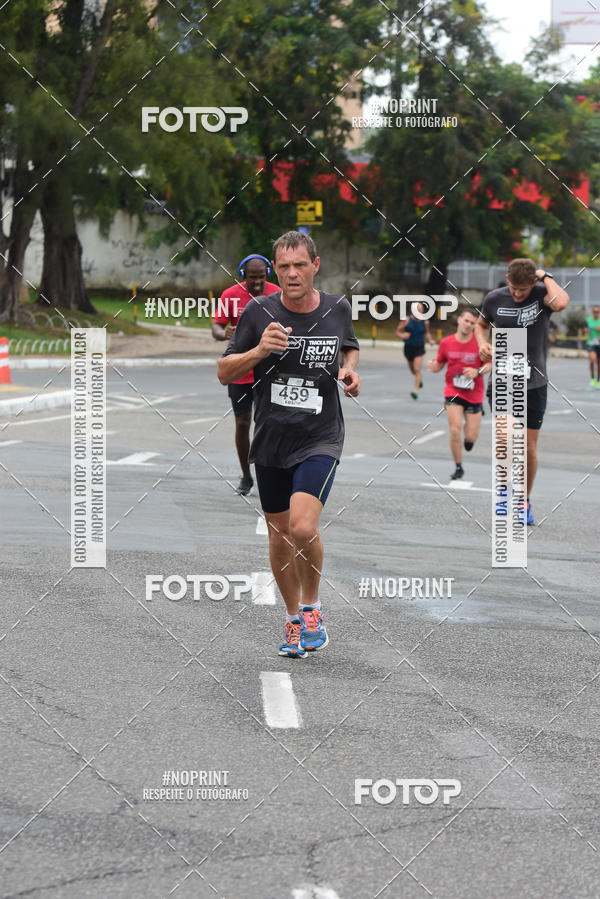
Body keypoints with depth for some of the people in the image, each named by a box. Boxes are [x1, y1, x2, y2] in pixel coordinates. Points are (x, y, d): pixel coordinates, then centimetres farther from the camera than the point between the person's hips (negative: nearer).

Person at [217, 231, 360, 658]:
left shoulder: (338, 309, -1)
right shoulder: (259, 312, -5)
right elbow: (224, 373, -1)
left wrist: (350, 371, -1)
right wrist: (259, 351, -19)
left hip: (320, 438, -2)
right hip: (271, 442, 2)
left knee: (303, 527, -21)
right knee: (280, 539, 10)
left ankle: (312, 607, 4)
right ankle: (294, 619, 31)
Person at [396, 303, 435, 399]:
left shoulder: (425, 322, -6)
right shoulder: (406, 320, -11)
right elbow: (397, 332, -7)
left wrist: (429, 340, -5)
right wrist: (402, 335, -29)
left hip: (419, 348, -1)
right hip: (408, 348, 2)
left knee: (417, 370, -16)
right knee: (413, 370, 18)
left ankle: (416, 390, -18)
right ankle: (419, 379, 52)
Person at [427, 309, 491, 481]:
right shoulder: (446, 343, -1)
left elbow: (490, 364, 1)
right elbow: (440, 364, 11)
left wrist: (478, 371, -18)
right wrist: (433, 366, -12)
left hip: (474, 394, 0)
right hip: (453, 392, 0)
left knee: (471, 437, 0)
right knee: (455, 431, -14)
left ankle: (469, 438, 40)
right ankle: (458, 468, 3)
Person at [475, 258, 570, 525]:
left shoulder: (542, 294, -8)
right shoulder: (494, 299, -1)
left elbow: (561, 302, -34)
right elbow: (481, 324, 21)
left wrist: (546, 277, -19)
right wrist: (483, 343, 0)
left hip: (534, 384, 0)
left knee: (529, 449, 5)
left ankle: (525, 502, 25)